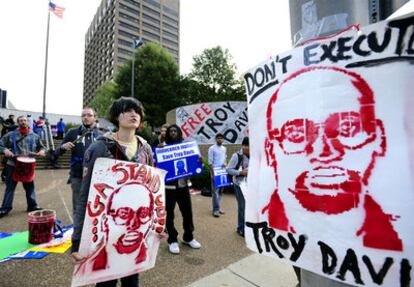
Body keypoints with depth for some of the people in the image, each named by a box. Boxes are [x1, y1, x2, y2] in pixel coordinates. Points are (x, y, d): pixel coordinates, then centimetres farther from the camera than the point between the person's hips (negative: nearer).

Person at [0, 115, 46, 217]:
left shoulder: (34, 136, 6)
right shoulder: (10, 135, 1)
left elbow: (41, 146, 14)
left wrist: (41, 151, -8)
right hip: (13, 165, -1)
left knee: (30, 186, 10)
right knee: (10, 187, 5)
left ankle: (32, 205, 20)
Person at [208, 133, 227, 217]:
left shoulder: (224, 148, 11)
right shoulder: (212, 148, -8)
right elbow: (210, 162, -10)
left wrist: (224, 163, -5)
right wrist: (212, 173, -14)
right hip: (215, 172, -6)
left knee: (220, 190, 11)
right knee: (215, 191, -4)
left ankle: (217, 207, 23)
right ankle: (216, 209, 2)